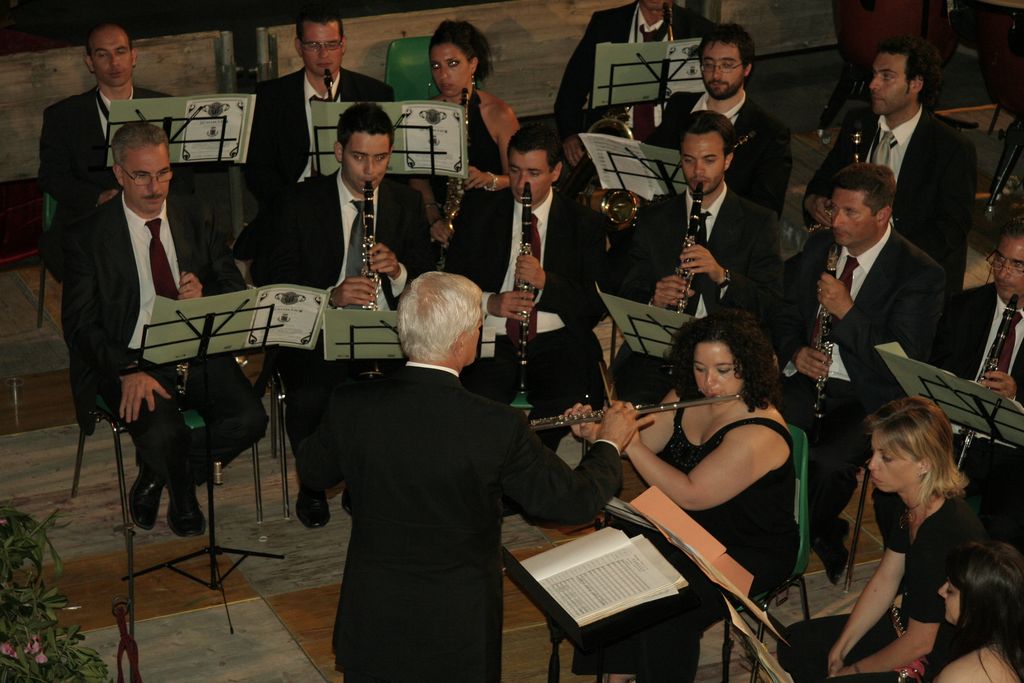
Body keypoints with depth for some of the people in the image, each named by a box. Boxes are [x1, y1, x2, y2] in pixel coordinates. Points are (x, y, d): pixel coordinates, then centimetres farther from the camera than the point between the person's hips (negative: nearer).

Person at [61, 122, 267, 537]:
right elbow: (79, 324, -7)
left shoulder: (195, 218, 10)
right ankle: (182, 493, 6)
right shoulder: (88, 235, -2)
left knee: (250, 419, -22)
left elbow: (236, 288, 11)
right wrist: (127, 371, -24)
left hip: (196, 351, 4)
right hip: (130, 360, -4)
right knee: (161, 434, -32)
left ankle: (154, 478, 4)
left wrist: (205, 294, -15)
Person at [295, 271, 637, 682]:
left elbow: (311, 472, 6)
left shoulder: (350, 407, -15)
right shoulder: (498, 427, -22)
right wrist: (609, 444, 9)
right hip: (457, 634, -2)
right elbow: (576, 501, -9)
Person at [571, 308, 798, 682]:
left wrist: (629, 442, -29)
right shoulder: (684, 398, -1)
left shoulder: (758, 435, -26)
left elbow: (690, 495, -30)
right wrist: (594, 431, -14)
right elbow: (646, 446, 6)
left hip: (750, 554, -8)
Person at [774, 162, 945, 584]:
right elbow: (787, 316, 17)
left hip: (870, 398, -5)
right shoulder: (819, 247, 8)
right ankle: (823, 537, -2)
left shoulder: (920, 273, -11)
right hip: (810, 378, 5)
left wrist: (846, 311, -23)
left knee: (828, 465, -32)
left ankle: (800, 540, 1)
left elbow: (904, 359, -16)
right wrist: (795, 353, -5)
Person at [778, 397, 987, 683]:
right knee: (796, 644, 14)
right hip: (905, 626, 9)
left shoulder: (947, 533, -33)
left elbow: (919, 643, -25)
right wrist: (839, 651, 2)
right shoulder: (914, 508, -5)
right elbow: (884, 582, 5)